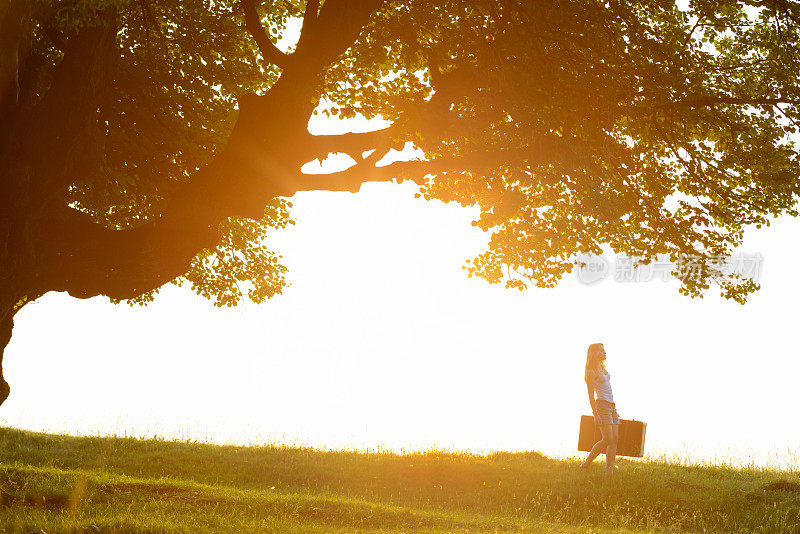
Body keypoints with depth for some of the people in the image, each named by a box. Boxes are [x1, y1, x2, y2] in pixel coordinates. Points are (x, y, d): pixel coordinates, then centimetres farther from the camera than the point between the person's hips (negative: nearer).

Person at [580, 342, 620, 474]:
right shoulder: (591, 372, -8)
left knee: (615, 439, 0)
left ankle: (610, 470, -1)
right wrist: (595, 413, -17)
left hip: (611, 404, 8)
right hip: (601, 404, -8)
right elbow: (591, 395, -11)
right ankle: (586, 464, -4)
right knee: (608, 440, -14)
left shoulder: (603, 368, 17)